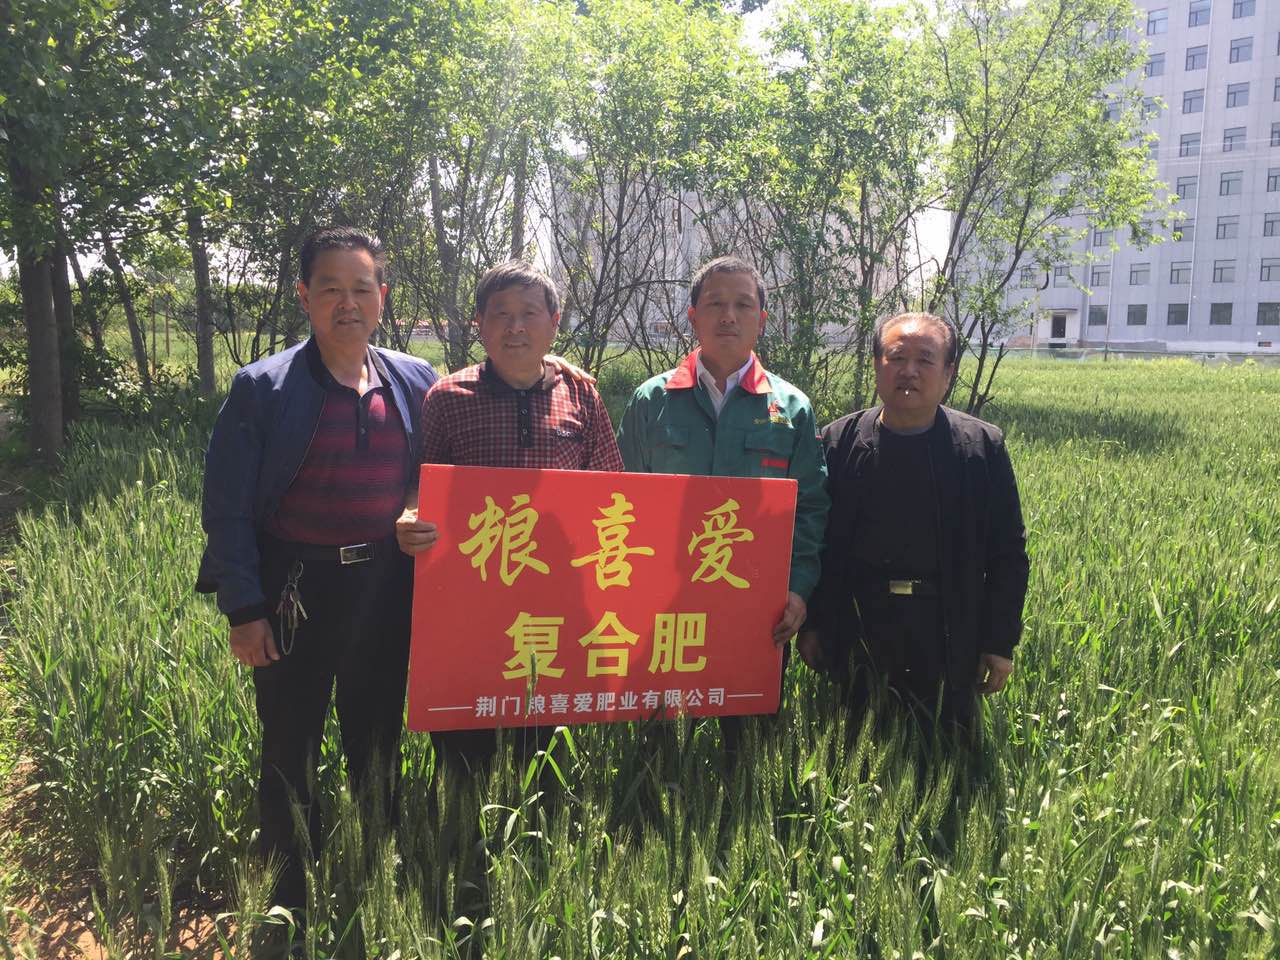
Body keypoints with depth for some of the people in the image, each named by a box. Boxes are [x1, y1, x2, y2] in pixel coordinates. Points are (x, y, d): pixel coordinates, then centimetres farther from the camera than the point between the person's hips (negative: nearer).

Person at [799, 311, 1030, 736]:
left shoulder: (983, 447, 0)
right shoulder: (838, 442, 2)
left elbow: (1008, 553, 2)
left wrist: (1001, 642, 0)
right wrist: (810, 625, 3)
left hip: (948, 635, -1)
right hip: (857, 631, 1)